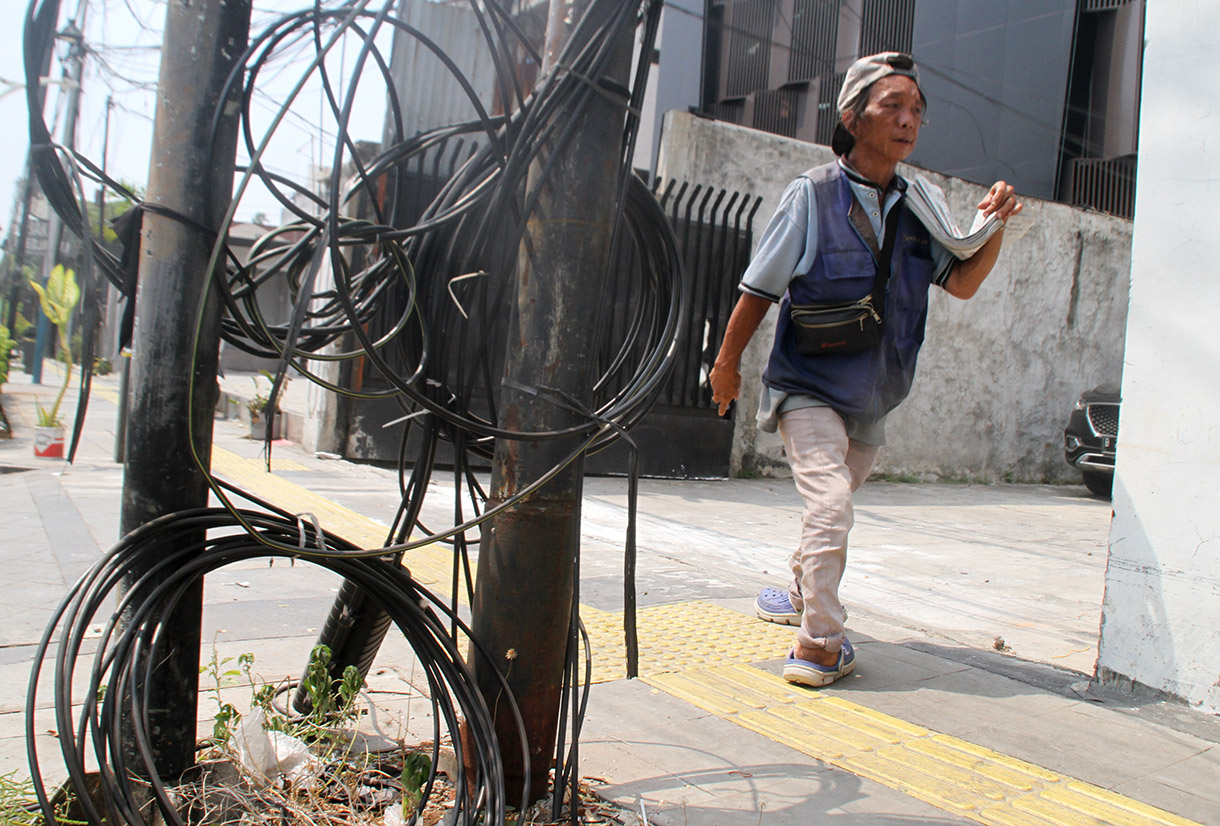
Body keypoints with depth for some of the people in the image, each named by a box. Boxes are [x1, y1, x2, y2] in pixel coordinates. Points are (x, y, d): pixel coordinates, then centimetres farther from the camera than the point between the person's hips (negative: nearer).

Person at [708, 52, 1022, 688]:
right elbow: (759, 288, -6)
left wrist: (995, 227, -15)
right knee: (829, 505, -20)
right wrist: (727, 362, -2)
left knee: (833, 508, 20)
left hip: (873, 399, 6)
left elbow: (962, 283, 1)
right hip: (808, 388, -6)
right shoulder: (815, 193, -10)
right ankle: (819, 643, -8)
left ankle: (802, 592, 44)